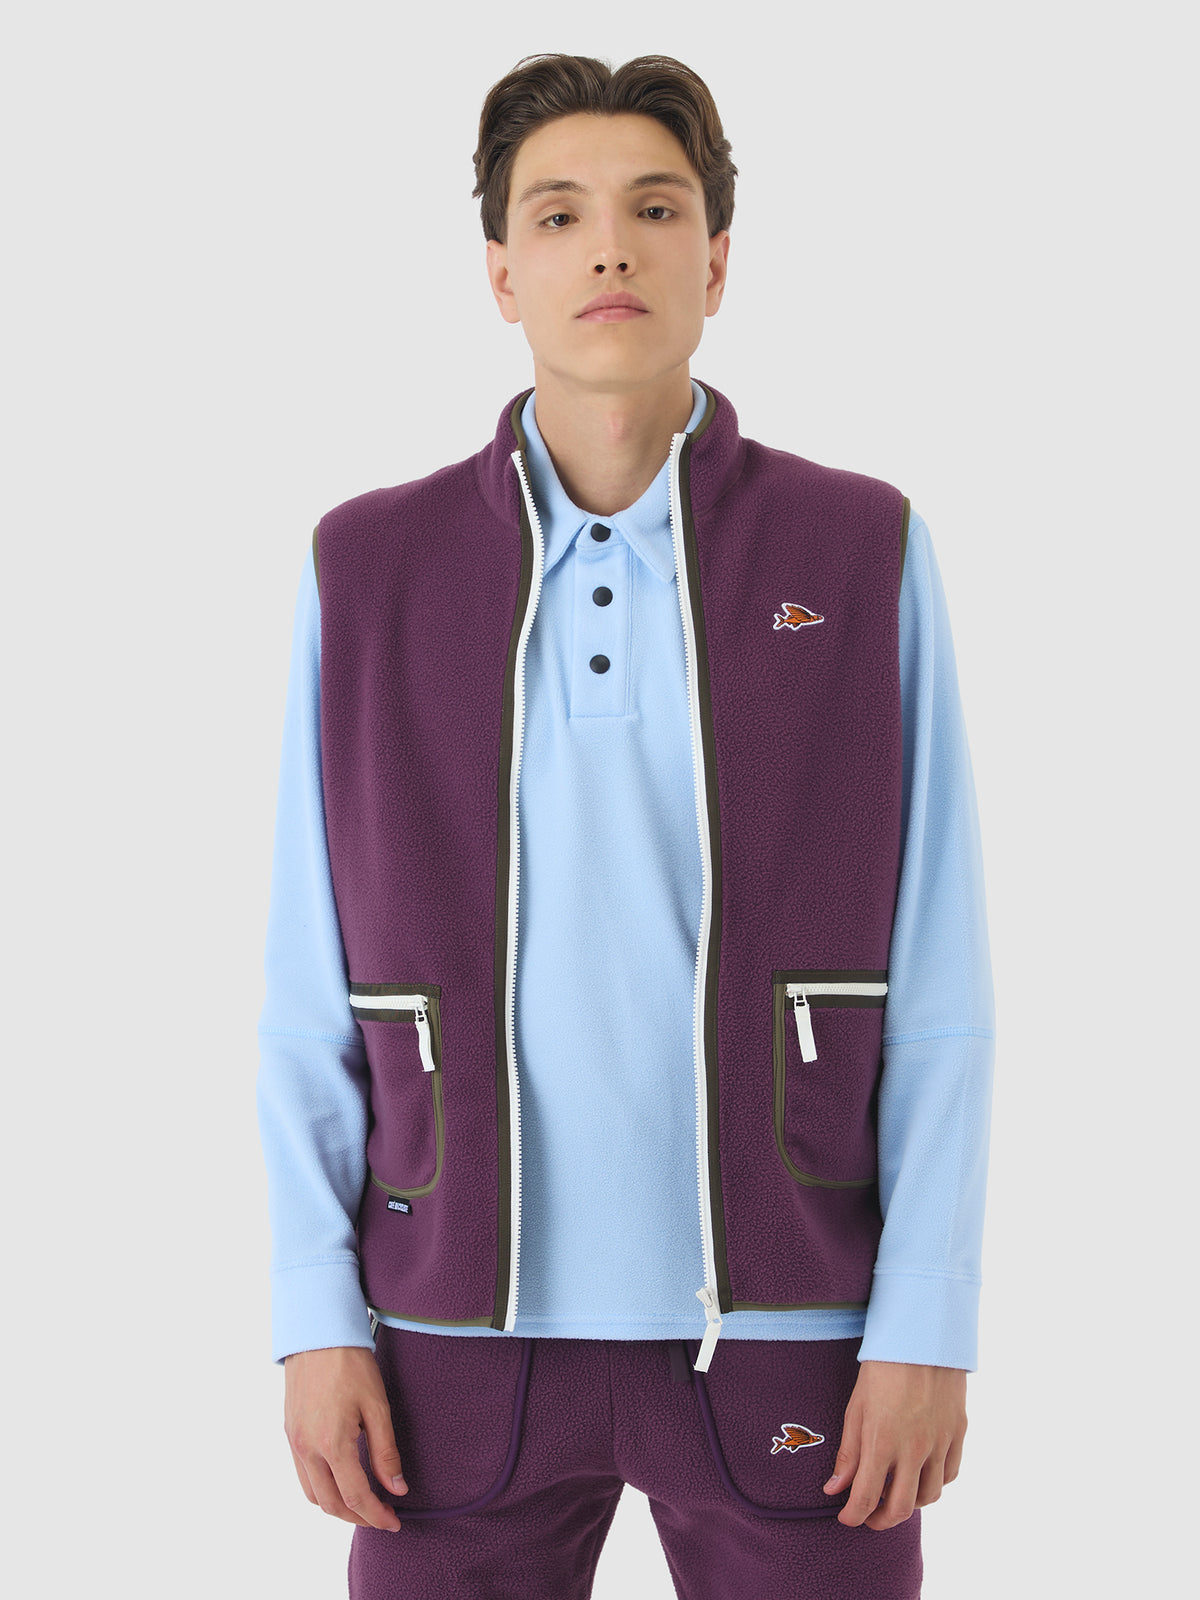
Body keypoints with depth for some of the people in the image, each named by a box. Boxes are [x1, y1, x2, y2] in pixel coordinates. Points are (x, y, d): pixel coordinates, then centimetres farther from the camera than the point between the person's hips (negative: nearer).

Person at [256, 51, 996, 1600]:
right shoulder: (367, 572, 3)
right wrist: (317, 1317, -1)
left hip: (783, 1322, 0)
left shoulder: (865, 557, 1)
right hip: (466, 1326, 1)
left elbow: (937, 983, 0)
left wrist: (927, 1327, -5)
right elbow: (312, 989, 4)